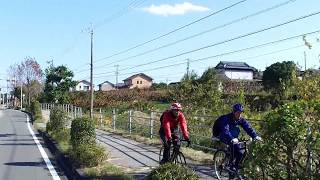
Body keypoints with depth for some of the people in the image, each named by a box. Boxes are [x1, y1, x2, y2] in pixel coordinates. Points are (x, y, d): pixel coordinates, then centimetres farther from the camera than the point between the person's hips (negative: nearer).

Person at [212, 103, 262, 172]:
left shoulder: (241, 119, -9)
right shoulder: (226, 118, -28)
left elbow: (248, 128, -19)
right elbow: (225, 130, -42)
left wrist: (255, 136, -36)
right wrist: (232, 139, -59)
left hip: (232, 134, 6)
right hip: (220, 135, -6)